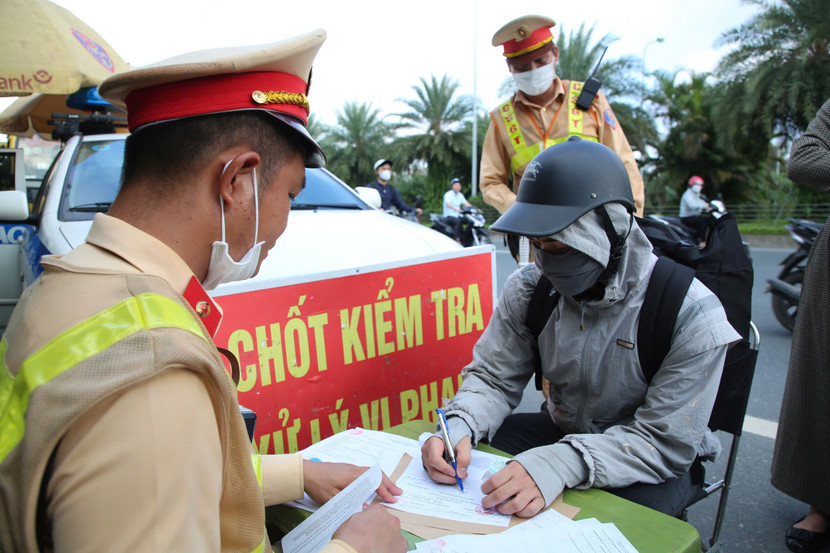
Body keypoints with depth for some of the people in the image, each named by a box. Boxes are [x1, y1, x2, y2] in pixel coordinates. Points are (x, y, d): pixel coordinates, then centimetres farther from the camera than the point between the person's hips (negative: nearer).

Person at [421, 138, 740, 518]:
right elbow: (493, 377, -5)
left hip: (657, 461, -3)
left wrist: (562, 464, -42)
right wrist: (459, 426, -28)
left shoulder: (692, 314, -25)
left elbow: (665, 441, -26)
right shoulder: (528, 288, -11)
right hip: (562, 428, 4)